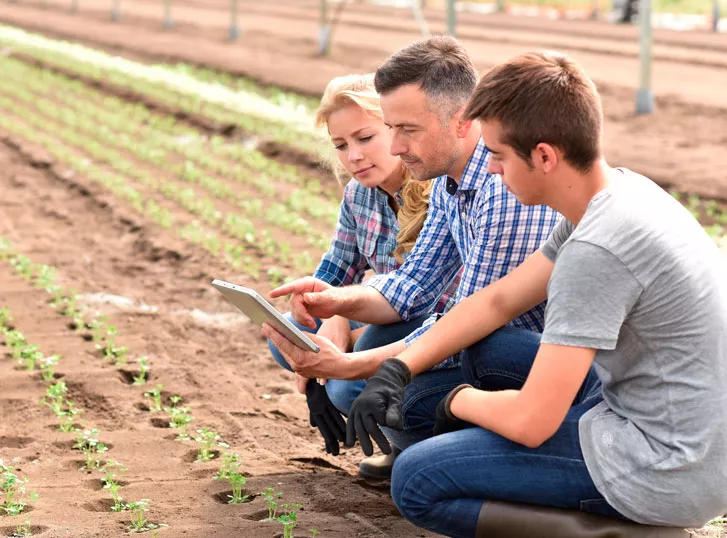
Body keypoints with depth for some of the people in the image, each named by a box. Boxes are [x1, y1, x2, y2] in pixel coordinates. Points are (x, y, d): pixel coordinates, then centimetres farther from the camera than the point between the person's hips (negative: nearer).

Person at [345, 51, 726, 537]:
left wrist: (459, 400, -2)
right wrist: (399, 368, 4)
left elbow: (530, 420, -23)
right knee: (483, 350, 18)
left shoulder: (597, 250, -26)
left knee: (415, 482, -7)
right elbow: (499, 301, 14)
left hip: (665, 472, -9)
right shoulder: (620, 189, 4)